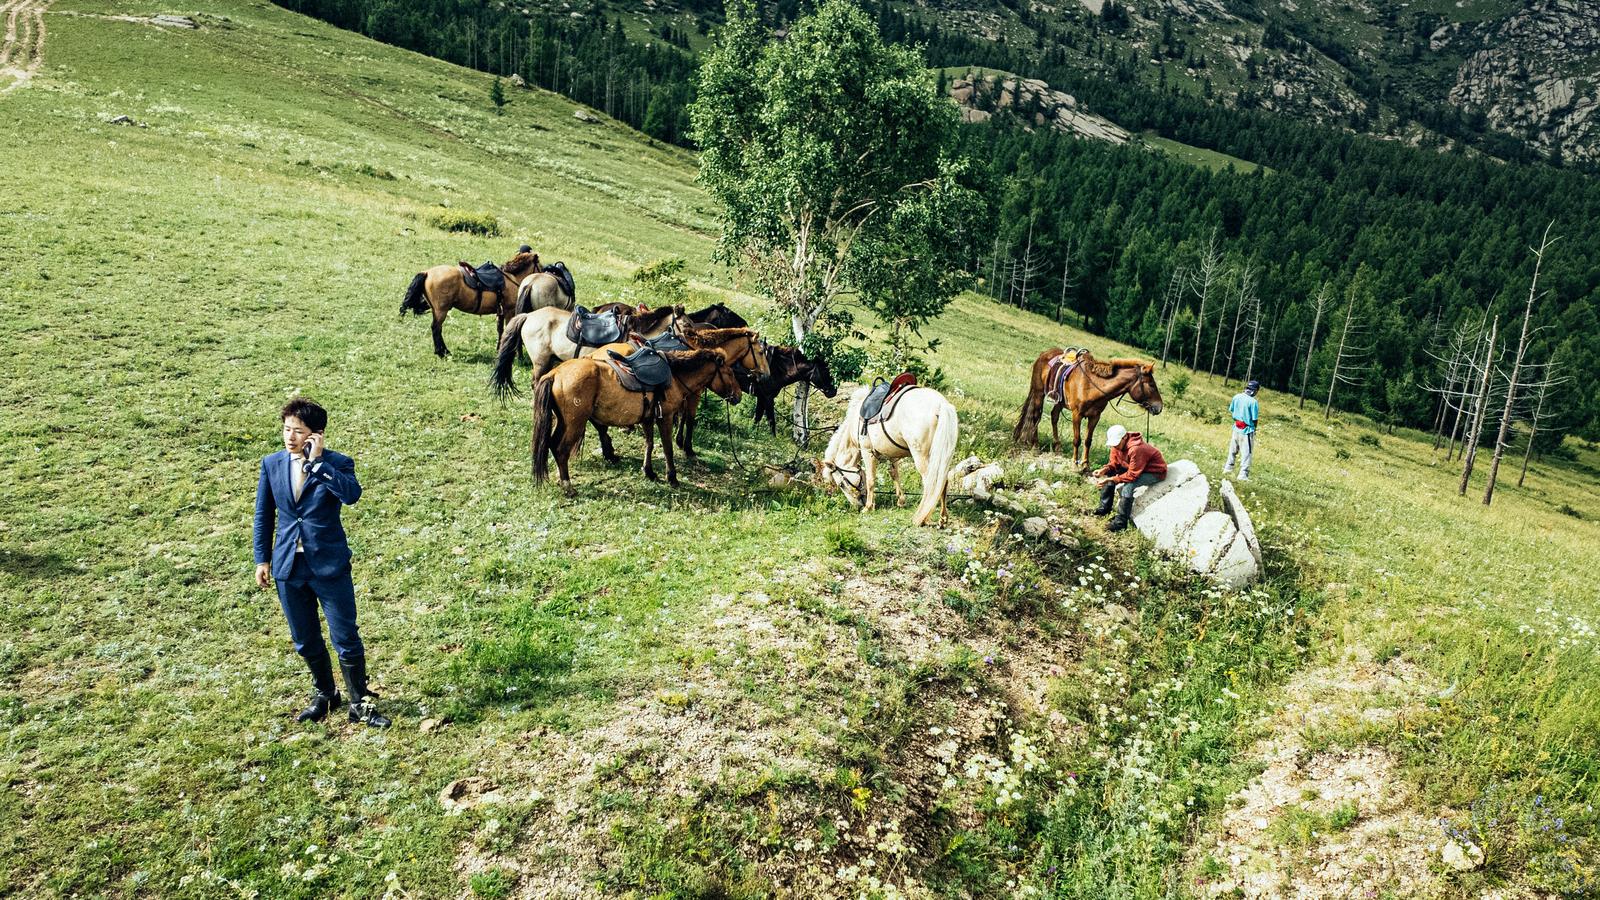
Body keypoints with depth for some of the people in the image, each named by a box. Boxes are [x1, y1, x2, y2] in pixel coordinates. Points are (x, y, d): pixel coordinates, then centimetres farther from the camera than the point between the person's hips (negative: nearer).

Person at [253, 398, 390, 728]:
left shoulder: (337, 463, -9)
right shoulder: (272, 464, 2)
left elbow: (352, 494, -31)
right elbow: (264, 515, 10)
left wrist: (317, 462, -29)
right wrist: (262, 560, 8)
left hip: (329, 566, -4)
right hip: (288, 567, 4)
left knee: (347, 640, 1)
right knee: (305, 642, 16)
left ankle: (360, 703, 17)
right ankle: (325, 694, 37)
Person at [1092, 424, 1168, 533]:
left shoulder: (1136, 449, -35)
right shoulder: (1117, 445, -8)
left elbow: (1132, 475, -33)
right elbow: (1114, 464, 2)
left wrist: (1112, 480, -35)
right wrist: (1104, 470, -19)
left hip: (1155, 472, -9)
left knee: (1128, 486, -31)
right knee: (1109, 474, 1)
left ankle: (1121, 521, -26)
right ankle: (1104, 507, 12)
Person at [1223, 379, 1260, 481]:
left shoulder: (1236, 397, -3)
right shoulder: (1253, 402, -19)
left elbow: (1231, 410, 8)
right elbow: (1254, 419, -13)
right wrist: (1254, 429, 5)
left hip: (1236, 428, 6)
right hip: (1247, 430, -6)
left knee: (1232, 450, 20)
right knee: (1246, 453, 3)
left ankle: (1227, 468, 29)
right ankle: (1243, 475, 4)